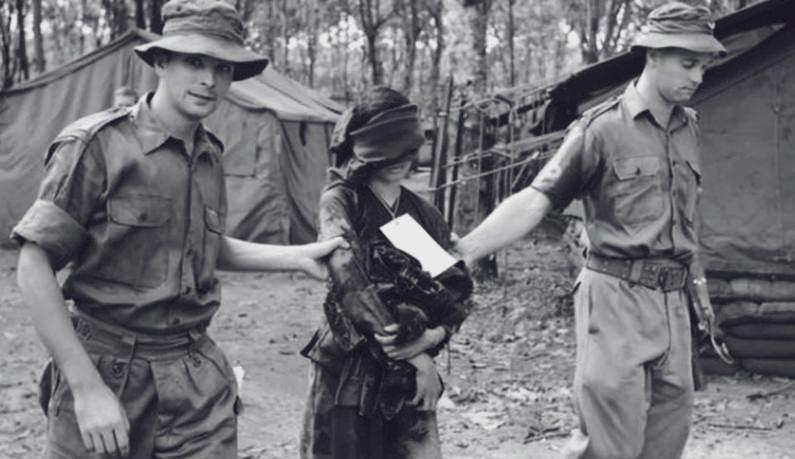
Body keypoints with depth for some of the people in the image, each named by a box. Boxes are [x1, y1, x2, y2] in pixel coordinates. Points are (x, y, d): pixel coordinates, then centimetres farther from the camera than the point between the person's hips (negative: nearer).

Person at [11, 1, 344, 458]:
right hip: (107, 369, -4)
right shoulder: (99, 144, -12)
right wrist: (87, 386, -17)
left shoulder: (211, 156, 7)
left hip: (198, 378, 5)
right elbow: (34, 266, -13)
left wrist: (298, 256, 13)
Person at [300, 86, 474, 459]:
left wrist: (434, 335, -14)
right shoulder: (340, 202, -5)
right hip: (349, 371, -4)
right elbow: (351, 282, -18)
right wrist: (412, 354, -20)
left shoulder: (425, 215, 10)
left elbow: (458, 290, 7)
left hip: (410, 375, 4)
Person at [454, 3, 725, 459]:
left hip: (673, 301, 6)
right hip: (617, 296, -6)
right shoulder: (602, 128, -9)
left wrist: (697, 282, 23)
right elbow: (533, 202, -14)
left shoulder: (690, 128, 10)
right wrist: (461, 251, -24)